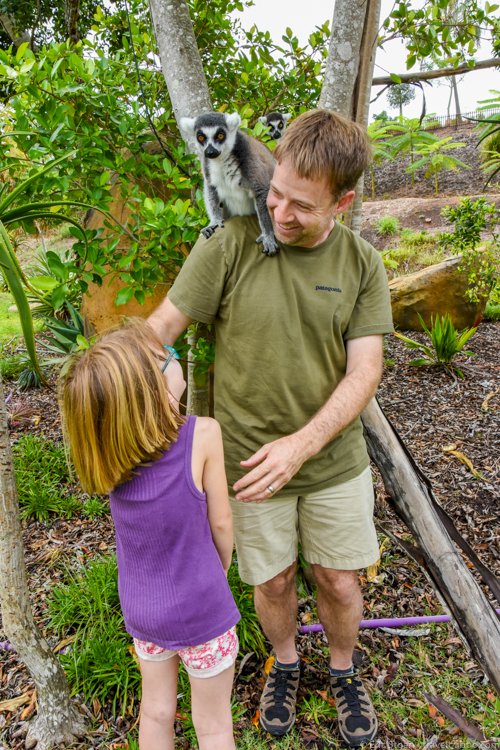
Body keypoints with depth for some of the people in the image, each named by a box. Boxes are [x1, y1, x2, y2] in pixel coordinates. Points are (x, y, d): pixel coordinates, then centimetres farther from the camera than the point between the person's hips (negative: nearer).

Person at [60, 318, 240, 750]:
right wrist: (221, 572, 4)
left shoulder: (109, 449, -17)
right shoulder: (203, 435, -27)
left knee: (157, 710, 28)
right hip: (201, 611, -4)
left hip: (141, 611, 4)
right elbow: (220, 523, -14)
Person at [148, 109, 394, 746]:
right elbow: (163, 326, -11)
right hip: (248, 457, -1)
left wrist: (299, 444, -25)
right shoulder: (230, 245, -14)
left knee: (340, 584, 14)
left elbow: (364, 371, -12)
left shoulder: (363, 264, -7)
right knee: (274, 582, 16)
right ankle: (284, 663, 50)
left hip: (334, 459, 1)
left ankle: (343, 671, 47)